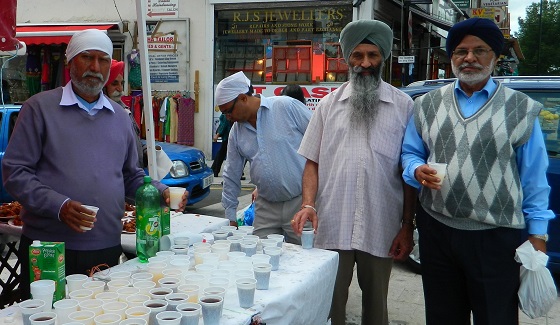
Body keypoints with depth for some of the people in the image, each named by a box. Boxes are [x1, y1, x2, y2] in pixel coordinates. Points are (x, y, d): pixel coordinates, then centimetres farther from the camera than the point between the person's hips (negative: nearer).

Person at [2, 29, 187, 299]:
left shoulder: (120, 118, 14)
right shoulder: (40, 108, -1)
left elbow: (131, 176, 20)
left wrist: (161, 192, 1)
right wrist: (58, 206, -18)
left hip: (108, 249, 4)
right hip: (49, 248, -4)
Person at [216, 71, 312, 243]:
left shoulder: (287, 107, -7)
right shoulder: (236, 132, 9)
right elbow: (231, 176, 16)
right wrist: (230, 217, 16)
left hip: (301, 202, -5)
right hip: (266, 207, 5)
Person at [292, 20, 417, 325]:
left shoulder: (403, 105, 2)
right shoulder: (328, 104, 7)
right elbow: (313, 162, 8)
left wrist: (407, 227, -1)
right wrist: (308, 203, -8)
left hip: (381, 230, 0)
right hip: (331, 228, 1)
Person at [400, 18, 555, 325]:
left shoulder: (521, 109, 0)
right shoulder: (427, 104, 8)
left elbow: (534, 178, 0)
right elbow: (410, 153, 14)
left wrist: (537, 234, -2)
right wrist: (418, 171, -9)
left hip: (496, 238, -2)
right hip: (436, 231, 3)